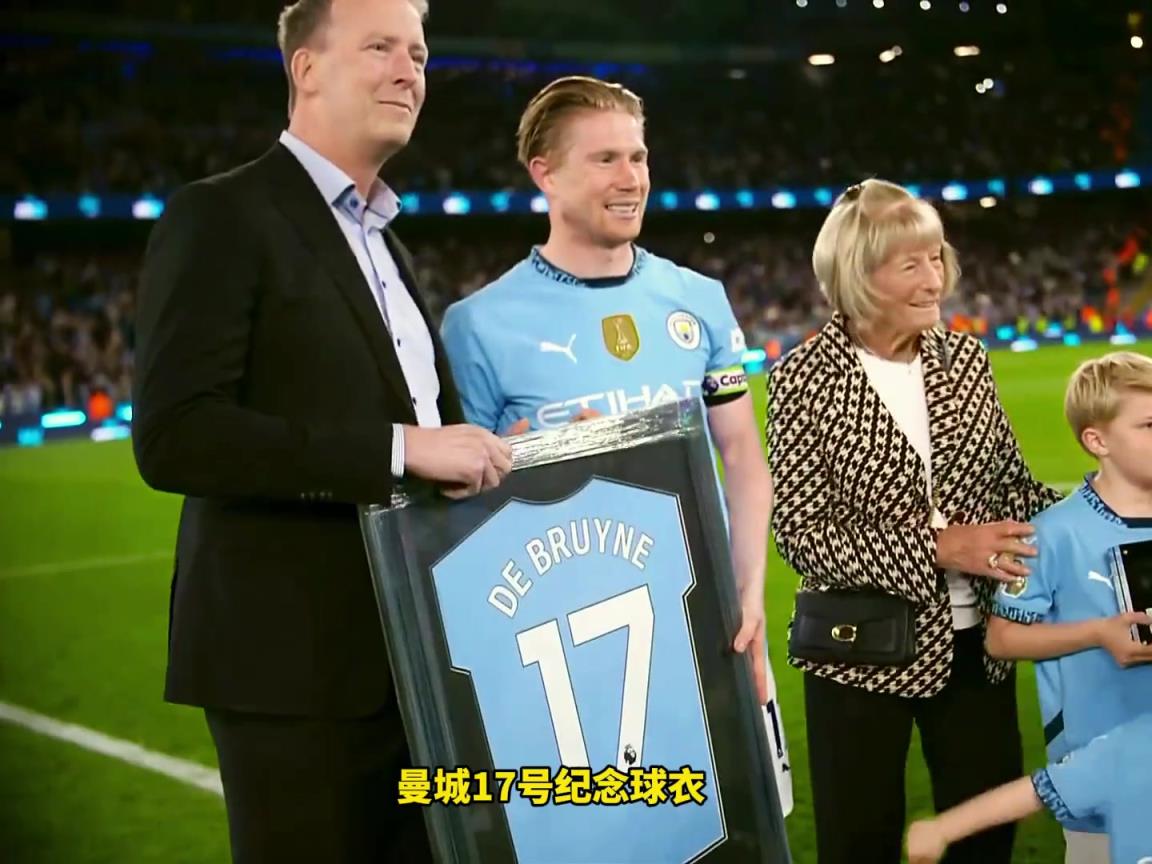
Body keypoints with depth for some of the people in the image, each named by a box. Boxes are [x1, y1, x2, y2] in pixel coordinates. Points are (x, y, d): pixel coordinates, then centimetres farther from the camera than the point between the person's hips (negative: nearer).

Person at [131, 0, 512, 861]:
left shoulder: (383, 239, 18)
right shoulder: (222, 216, -9)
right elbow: (173, 436, -21)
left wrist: (472, 453, 3)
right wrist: (400, 447, -24)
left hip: (412, 653, 8)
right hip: (296, 657, -8)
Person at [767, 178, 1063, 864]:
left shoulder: (965, 358, 3)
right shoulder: (806, 377, -11)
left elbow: (1010, 484, 10)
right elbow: (800, 532, -15)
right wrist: (935, 547, -22)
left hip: (975, 645, 4)